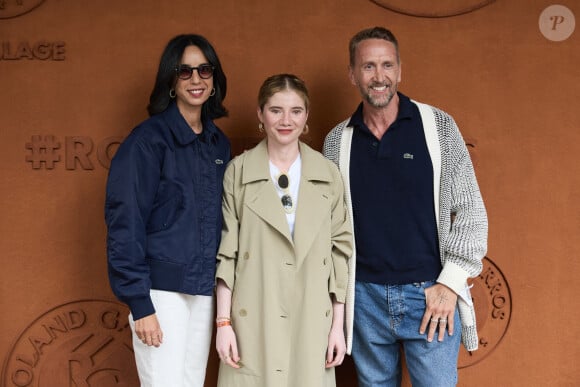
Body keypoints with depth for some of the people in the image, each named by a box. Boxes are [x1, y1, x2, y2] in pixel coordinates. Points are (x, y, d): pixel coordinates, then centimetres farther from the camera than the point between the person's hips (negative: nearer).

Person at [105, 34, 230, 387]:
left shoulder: (219, 143, 10)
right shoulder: (148, 139, -9)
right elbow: (125, 223, -12)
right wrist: (139, 303, -16)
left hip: (204, 290, 6)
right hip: (161, 290, -6)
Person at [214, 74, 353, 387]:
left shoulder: (328, 174, 4)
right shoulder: (238, 171, 0)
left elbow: (340, 251, 5)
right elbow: (226, 252, 0)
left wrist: (338, 325, 2)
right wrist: (223, 322, -4)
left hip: (311, 321, 2)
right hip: (254, 322, -1)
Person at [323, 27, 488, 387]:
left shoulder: (438, 125, -2)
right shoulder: (337, 140, 5)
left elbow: (470, 209, -2)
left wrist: (450, 283, -8)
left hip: (431, 295, -2)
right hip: (365, 297, 2)